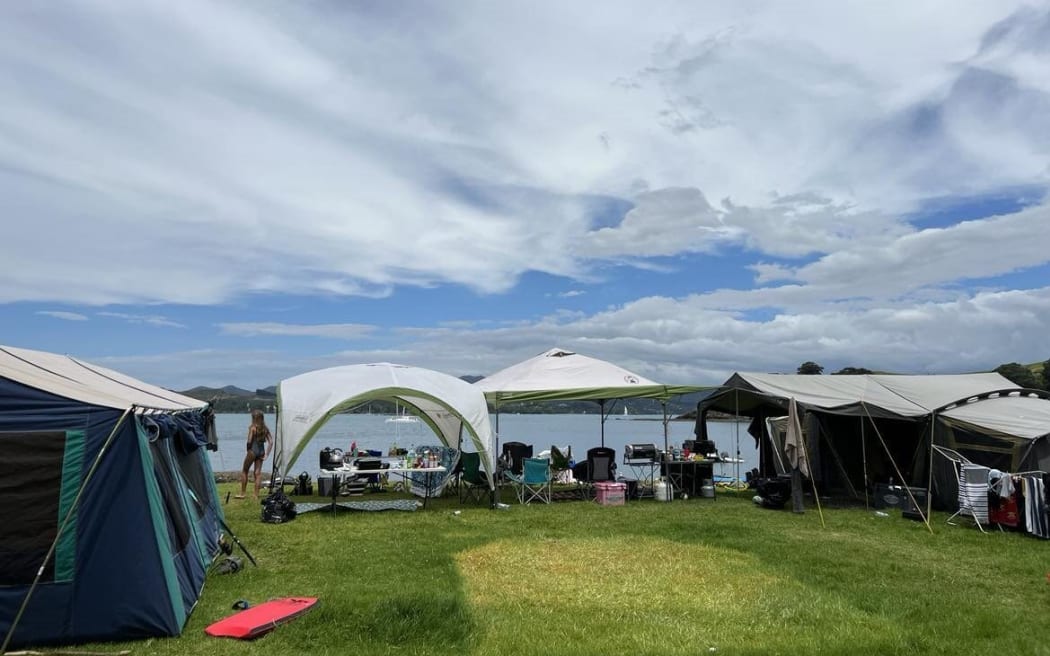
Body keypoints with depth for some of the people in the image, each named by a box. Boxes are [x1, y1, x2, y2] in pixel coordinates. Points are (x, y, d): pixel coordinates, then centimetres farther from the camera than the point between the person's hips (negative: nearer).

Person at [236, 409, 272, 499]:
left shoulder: (252, 427, -10)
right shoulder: (265, 428, 4)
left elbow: (249, 441, -16)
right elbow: (271, 442, 0)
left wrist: (248, 450, 0)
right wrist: (266, 454, 3)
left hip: (253, 450, -5)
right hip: (261, 451, 5)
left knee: (244, 471, 12)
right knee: (258, 473, 8)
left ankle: (242, 494, 16)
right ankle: (256, 495, 8)